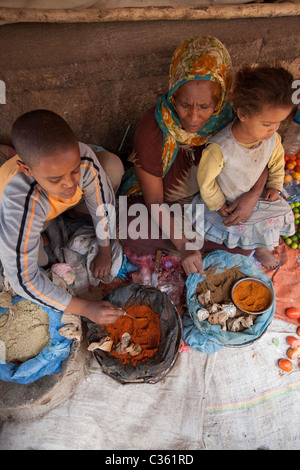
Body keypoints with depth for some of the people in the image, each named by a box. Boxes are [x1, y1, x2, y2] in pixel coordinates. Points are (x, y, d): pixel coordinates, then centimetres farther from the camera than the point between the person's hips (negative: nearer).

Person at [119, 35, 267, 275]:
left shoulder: (228, 118, -22)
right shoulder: (152, 132, -31)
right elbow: (154, 201, -24)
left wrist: (254, 194, -28)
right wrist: (184, 246, -30)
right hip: (160, 198, -2)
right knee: (131, 235, -30)